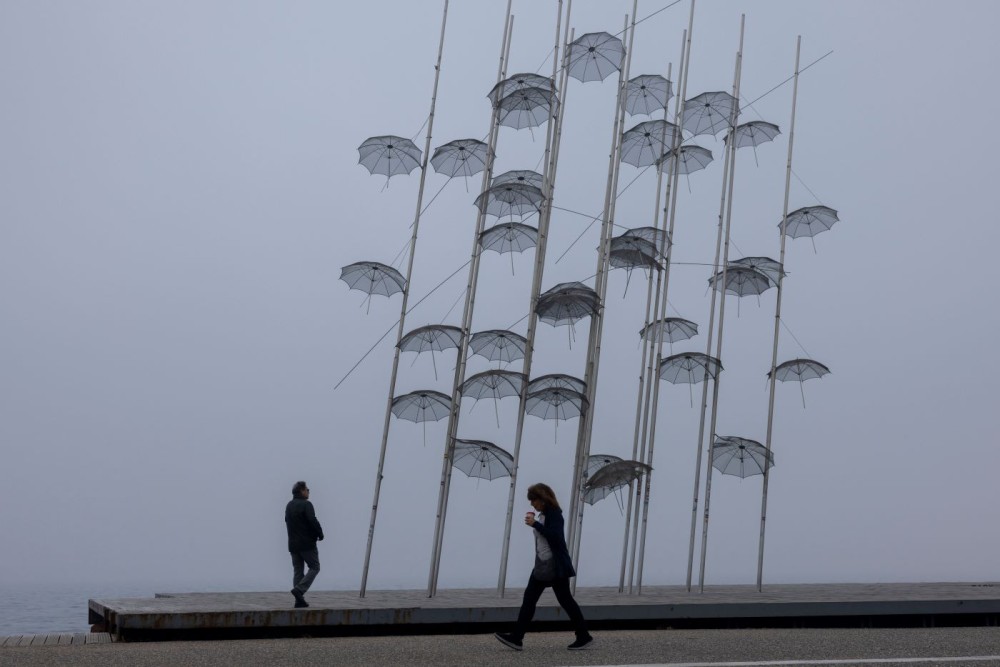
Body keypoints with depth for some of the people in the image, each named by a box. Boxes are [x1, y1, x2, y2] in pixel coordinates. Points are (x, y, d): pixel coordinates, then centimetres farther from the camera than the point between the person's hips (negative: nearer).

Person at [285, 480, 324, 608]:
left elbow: (288, 522, 17)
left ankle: (299, 600, 5)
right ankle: (299, 590, -14)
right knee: (314, 567, 2)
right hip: (307, 544, -8)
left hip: (293, 544, 8)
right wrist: (320, 534, -6)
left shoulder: (289, 506, 14)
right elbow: (313, 521, -20)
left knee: (297, 571, 9)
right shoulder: (306, 504, -12)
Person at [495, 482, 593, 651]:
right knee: (529, 598, 3)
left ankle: (584, 637, 11)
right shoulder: (542, 515, 13)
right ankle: (516, 637, 2)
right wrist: (533, 521, 8)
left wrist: (535, 524, -25)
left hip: (556, 566, -9)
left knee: (565, 600, -1)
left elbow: (555, 536, -26)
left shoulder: (554, 514, -13)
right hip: (542, 565, 9)